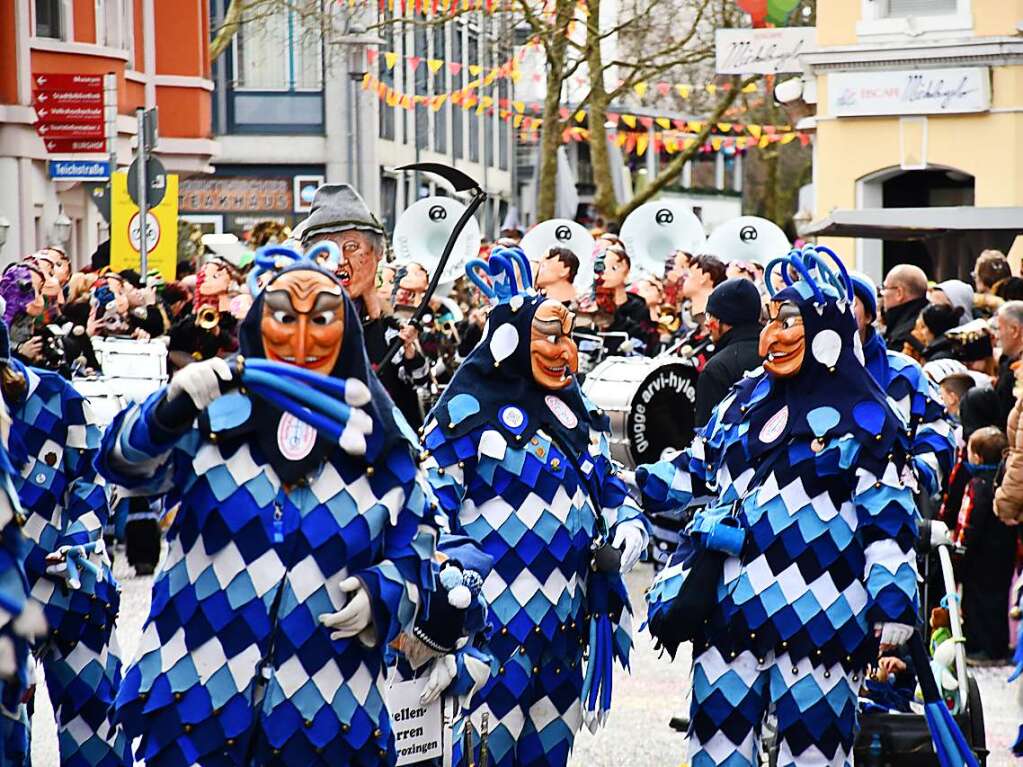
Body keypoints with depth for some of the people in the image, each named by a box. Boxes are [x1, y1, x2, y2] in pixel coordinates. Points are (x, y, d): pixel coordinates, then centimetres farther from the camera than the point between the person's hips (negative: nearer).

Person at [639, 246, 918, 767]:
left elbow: (888, 515, -8)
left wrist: (893, 601, -13)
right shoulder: (744, 401, 13)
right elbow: (695, 471, 22)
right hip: (730, 607, 6)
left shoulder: (862, 415, -6)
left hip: (817, 618, -6)